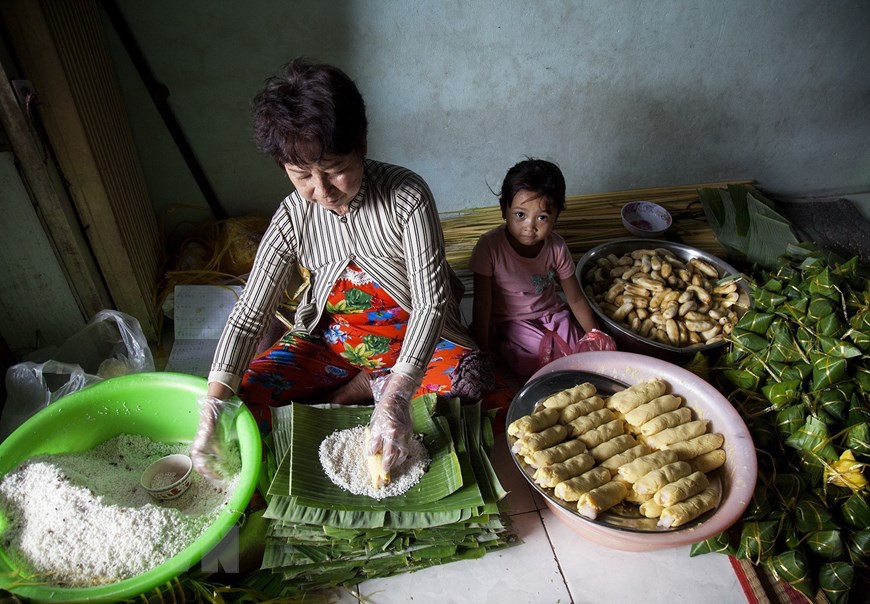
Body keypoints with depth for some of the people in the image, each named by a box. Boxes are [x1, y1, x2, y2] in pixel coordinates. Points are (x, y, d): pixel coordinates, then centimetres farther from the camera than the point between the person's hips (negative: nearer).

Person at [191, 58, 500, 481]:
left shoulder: (407, 196, -22)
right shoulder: (292, 218, -12)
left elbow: (431, 301, -26)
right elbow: (249, 314, -12)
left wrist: (396, 395, -37)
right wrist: (214, 402, -25)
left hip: (413, 335, -2)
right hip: (331, 341, 2)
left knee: (467, 376, -32)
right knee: (241, 401, -13)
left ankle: (359, 390, -9)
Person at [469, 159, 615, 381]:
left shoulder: (556, 248, -10)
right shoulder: (489, 247, -20)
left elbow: (576, 299, 2)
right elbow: (482, 303, -15)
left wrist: (596, 337, 1)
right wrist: (482, 350, -14)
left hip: (553, 315, 4)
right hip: (510, 324, -3)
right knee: (539, 359, -26)